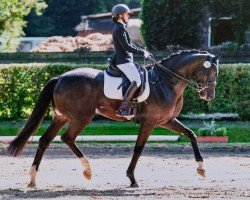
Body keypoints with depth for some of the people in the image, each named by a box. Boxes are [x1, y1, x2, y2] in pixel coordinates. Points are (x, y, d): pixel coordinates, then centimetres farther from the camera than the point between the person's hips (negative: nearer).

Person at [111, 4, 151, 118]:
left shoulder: (120, 28, 20)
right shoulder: (120, 28, -12)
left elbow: (129, 45, 26)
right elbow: (126, 46, -19)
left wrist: (142, 51, 16)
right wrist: (142, 53, -12)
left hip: (127, 60, 11)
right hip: (124, 61, -11)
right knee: (137, 81, -22)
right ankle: (122, 109, -29)